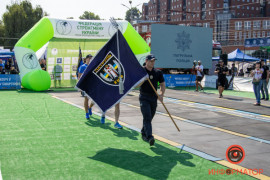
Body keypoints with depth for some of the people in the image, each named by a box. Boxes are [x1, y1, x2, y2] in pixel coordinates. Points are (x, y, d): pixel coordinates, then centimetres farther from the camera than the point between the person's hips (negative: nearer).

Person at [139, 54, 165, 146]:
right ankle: (149, 137, -22)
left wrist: (161, 95, -3)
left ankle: (143, 133, 31)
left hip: (154, 98, 5)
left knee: (149, 118, 12)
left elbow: (162, 84, 13)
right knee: (147, 117, -15)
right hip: (144, 98, -4)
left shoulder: (158, 72, 8)